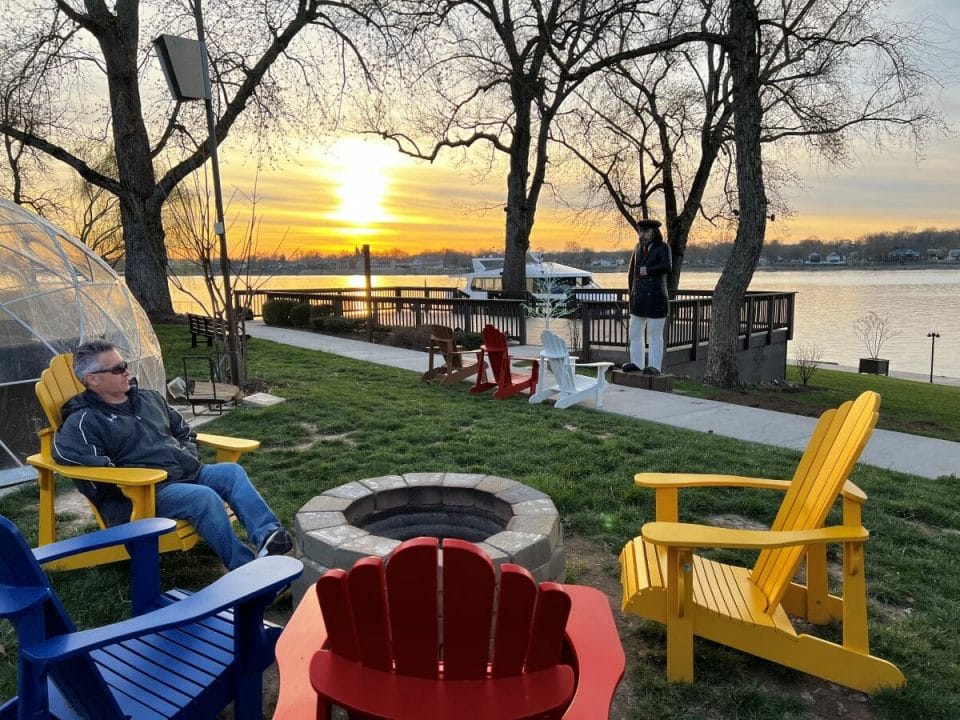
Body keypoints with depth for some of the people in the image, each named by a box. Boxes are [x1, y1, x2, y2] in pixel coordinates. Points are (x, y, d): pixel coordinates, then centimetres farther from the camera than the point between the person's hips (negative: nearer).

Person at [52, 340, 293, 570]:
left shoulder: (150, 399, 18)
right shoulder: (82, 422, -5)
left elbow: (184, 432, 28)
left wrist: (190, 460, 11)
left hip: (187, 474, 8)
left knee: (233, 472, -14)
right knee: (205, 497, -30)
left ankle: (267, 536, -31)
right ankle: (246, 567, -30)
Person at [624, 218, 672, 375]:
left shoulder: (663, 247, -5)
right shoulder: (639, 247, 12)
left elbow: (667, 267, -21)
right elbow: (632, 272, 20)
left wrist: (648, 270, -12)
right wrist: (632, 292, 17)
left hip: (656, 300, -6)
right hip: (638, 301, 6)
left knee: (655, 335, -1)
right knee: (635, 333, 10)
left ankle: (654, 366, 3)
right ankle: (636, 363, 18)